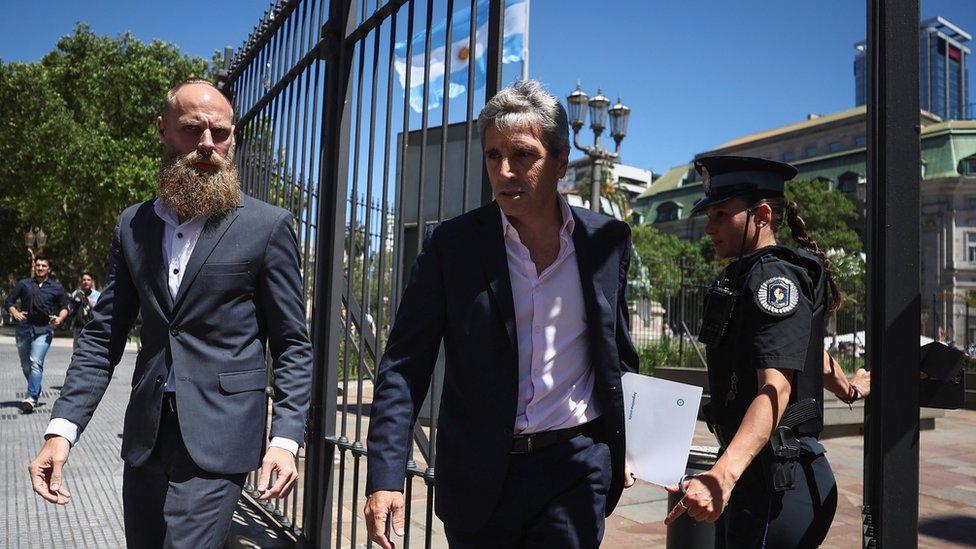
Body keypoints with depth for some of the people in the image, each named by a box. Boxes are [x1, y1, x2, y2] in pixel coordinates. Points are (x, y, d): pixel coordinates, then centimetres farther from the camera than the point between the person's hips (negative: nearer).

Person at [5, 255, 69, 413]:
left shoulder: (56, 287, 9)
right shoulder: (24, 284, 11)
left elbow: (64, 308, 14)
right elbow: (8, 301, 13)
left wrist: (59, 318, -6)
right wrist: (15, 313, -7)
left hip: (44, 330, -3)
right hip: (23, 329, 3)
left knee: (36, 362, -19)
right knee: (25, 365, 12)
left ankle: (31, 398, -26)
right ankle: (36, 391, 33)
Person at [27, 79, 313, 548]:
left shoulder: (267, 226, -5)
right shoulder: (133, 225, 8)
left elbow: (293, 344, -5)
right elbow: (102, 334, 9)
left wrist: (285, 438, -15)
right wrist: (62, 428, -2)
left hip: (217, 435, -5)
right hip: (145, 433, 5)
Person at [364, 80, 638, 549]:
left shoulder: (608, 241, 0)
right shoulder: (451, 245, -7)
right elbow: (405, 366, -7)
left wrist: (624, 444, 12)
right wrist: (385, 476, -14)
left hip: (578, 466, 1)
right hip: (480, 475, 0)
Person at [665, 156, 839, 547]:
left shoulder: (773, 277, -16)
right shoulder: (742, 276, 14)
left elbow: (776, 388, -30)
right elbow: (803, 344, 29)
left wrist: (723, 476, -42)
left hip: (775, 482, -10)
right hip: (751, 474, 10)